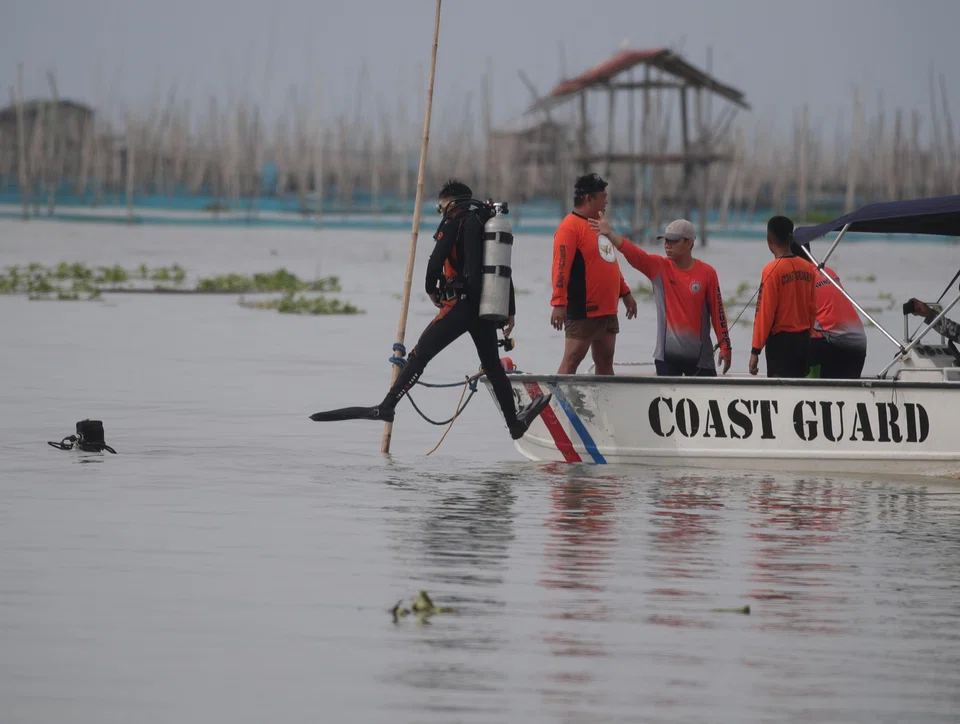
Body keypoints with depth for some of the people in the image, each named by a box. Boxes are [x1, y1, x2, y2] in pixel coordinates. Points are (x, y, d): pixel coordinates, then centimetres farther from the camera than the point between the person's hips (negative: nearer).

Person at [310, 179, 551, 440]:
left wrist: (431, 289, 10)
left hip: (460, 304, -6)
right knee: (493, 366, 21)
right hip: (488, 308, 6)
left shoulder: (454, 218, -1)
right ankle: (515, 423, 27)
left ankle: (386, 407, -17)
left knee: (419, 355, -8)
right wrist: (510, 312, 25)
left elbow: (436, 259, -9)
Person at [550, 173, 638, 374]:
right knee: (571, 360, -9)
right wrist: (559, 303, -25)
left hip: (607, 311, 9)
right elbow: (561, 267, -19)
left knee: (605, 362, 11)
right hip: (583, 311, -9)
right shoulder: (570, 227, -12)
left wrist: (625, 293, 26)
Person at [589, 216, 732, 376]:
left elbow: (717, 311, -1)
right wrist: (609, 234, -31)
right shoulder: (658, 267, 0)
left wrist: (725, 347, 0)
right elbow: (633, 253, -15)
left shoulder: (707, 273, -4)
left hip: (699, 355, -1)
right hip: (667, 354, 1)